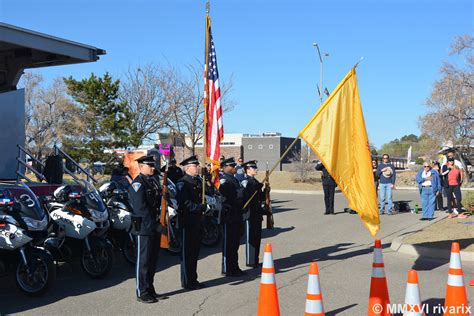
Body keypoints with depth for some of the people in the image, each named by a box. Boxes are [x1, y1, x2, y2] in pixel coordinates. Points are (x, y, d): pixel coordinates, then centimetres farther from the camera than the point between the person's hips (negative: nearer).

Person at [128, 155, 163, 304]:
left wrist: (158, 223, 8)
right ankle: (142, 293, 6)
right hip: (144, 228, -9)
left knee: (152, 260, 14)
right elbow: (141, 208, -18)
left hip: (154, 227, 9)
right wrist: (153, 225, -20)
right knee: (143, 261, -1)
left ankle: (150, 290, 23)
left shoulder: (152, 182, 16)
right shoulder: (138, 184, -12)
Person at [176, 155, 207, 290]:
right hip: (187, 222, -8)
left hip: (198, 222, 8)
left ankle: (193, 280, 26)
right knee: (187, 253, 1)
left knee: (195, 252, 16)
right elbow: (185, 204, -20)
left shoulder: (199, 181, 13)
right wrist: (200, 207, -20)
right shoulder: (182, 183, -13)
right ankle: (187, 282, 11)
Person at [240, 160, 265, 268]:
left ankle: (255, 260, 22)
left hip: (257, 214, 9)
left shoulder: (256, 182, 17)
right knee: (250, 238, -2)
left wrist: (264, 192, 3)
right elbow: (246, 197, -23)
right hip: (250, 214, -9)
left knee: (257, 237, 13)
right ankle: (250, 261, 5)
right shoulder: (245, 182, -11)